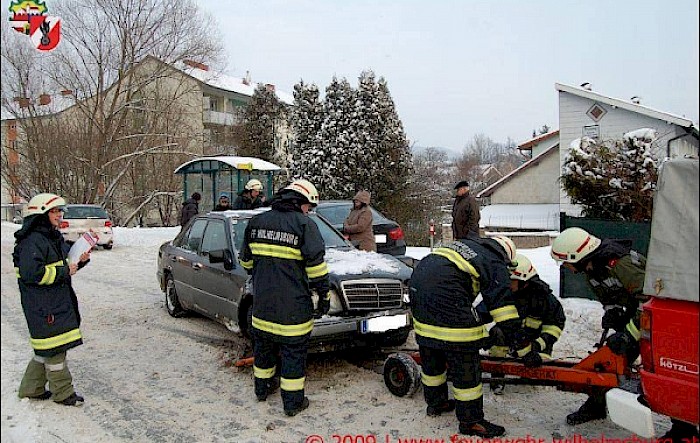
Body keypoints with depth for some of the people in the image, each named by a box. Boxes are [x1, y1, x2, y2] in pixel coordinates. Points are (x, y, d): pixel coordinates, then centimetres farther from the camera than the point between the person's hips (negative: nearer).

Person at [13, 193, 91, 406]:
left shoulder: (55, 238, 13)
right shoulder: (32, 241, -17)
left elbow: (65, 264, 23)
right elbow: (31, 273, -26)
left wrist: (80, 261, 3)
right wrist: (64, 271, -21)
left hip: (59, 301, 10)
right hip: (42, 306, -10)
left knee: (47, 348, 17)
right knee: (54, 348, 0)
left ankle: (31, 388, 32)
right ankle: (63, 393, 13)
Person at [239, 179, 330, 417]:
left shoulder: (256, 222, 6)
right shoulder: (305, 225, -12)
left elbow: (246, 259, 16)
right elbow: (316, 265, -14)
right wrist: (324, 295, -4)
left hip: (262, 301, 6)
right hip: (293, 306, -5)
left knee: (263, 345, 22)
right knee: (294, 352, 7)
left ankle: (263, 387, 38)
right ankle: (293, 401, 16)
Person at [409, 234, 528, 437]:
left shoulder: (466, 243, 30)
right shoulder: (496, 263, 8)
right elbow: (503, 303, 2)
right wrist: (521, 346, 6)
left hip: (418, 281, 9)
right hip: (444, 291, -9)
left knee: (430, 349, 21)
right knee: (464, 354, 1)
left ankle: (435, 402, 37)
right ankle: (470, 421, 9)